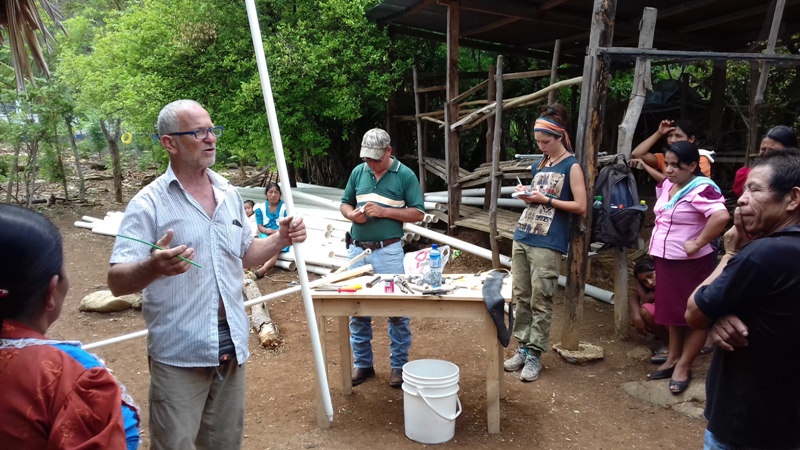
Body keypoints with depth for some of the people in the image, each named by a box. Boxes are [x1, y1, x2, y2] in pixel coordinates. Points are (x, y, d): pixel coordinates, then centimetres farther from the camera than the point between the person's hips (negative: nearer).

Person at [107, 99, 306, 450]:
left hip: (231, 346, 6)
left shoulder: (229, 194, 7)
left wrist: (281, 240, 0)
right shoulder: (149, 203, -12)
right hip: (179, 354, -5)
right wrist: (153, 267, -39)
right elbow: (117, 281, -18)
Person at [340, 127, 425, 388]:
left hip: (389, 252, -4)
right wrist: (351, 214, -8)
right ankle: (362, 363, 25)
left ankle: (399, 365, 18)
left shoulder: (405, 175, -4)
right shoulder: (358, 172, 7)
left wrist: (384, 211, -16)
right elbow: (344, 203, 15)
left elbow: (418, 213, -5)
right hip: (357, 250, 4)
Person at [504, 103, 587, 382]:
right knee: (521, 298, 9)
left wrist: (545, 199, -14)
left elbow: (581, 206, -11)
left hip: (547, 244, -7)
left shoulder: (571, 166, -5)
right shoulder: (541, 164, 16)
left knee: (540, 302, -2)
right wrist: (526, 194, 4)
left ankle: (534, 355, 6)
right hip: (521, 238, 7)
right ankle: (522, 349, 19)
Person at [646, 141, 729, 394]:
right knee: (672, 311, 18)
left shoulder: (701, 189, -21)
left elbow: (722, 216, -35)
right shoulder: (667, 185, 6)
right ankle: (673, 358, 32)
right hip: (666, 259, 9)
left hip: (691, 263, -9)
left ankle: (683, 366, 14)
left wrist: (698, 243, -28)